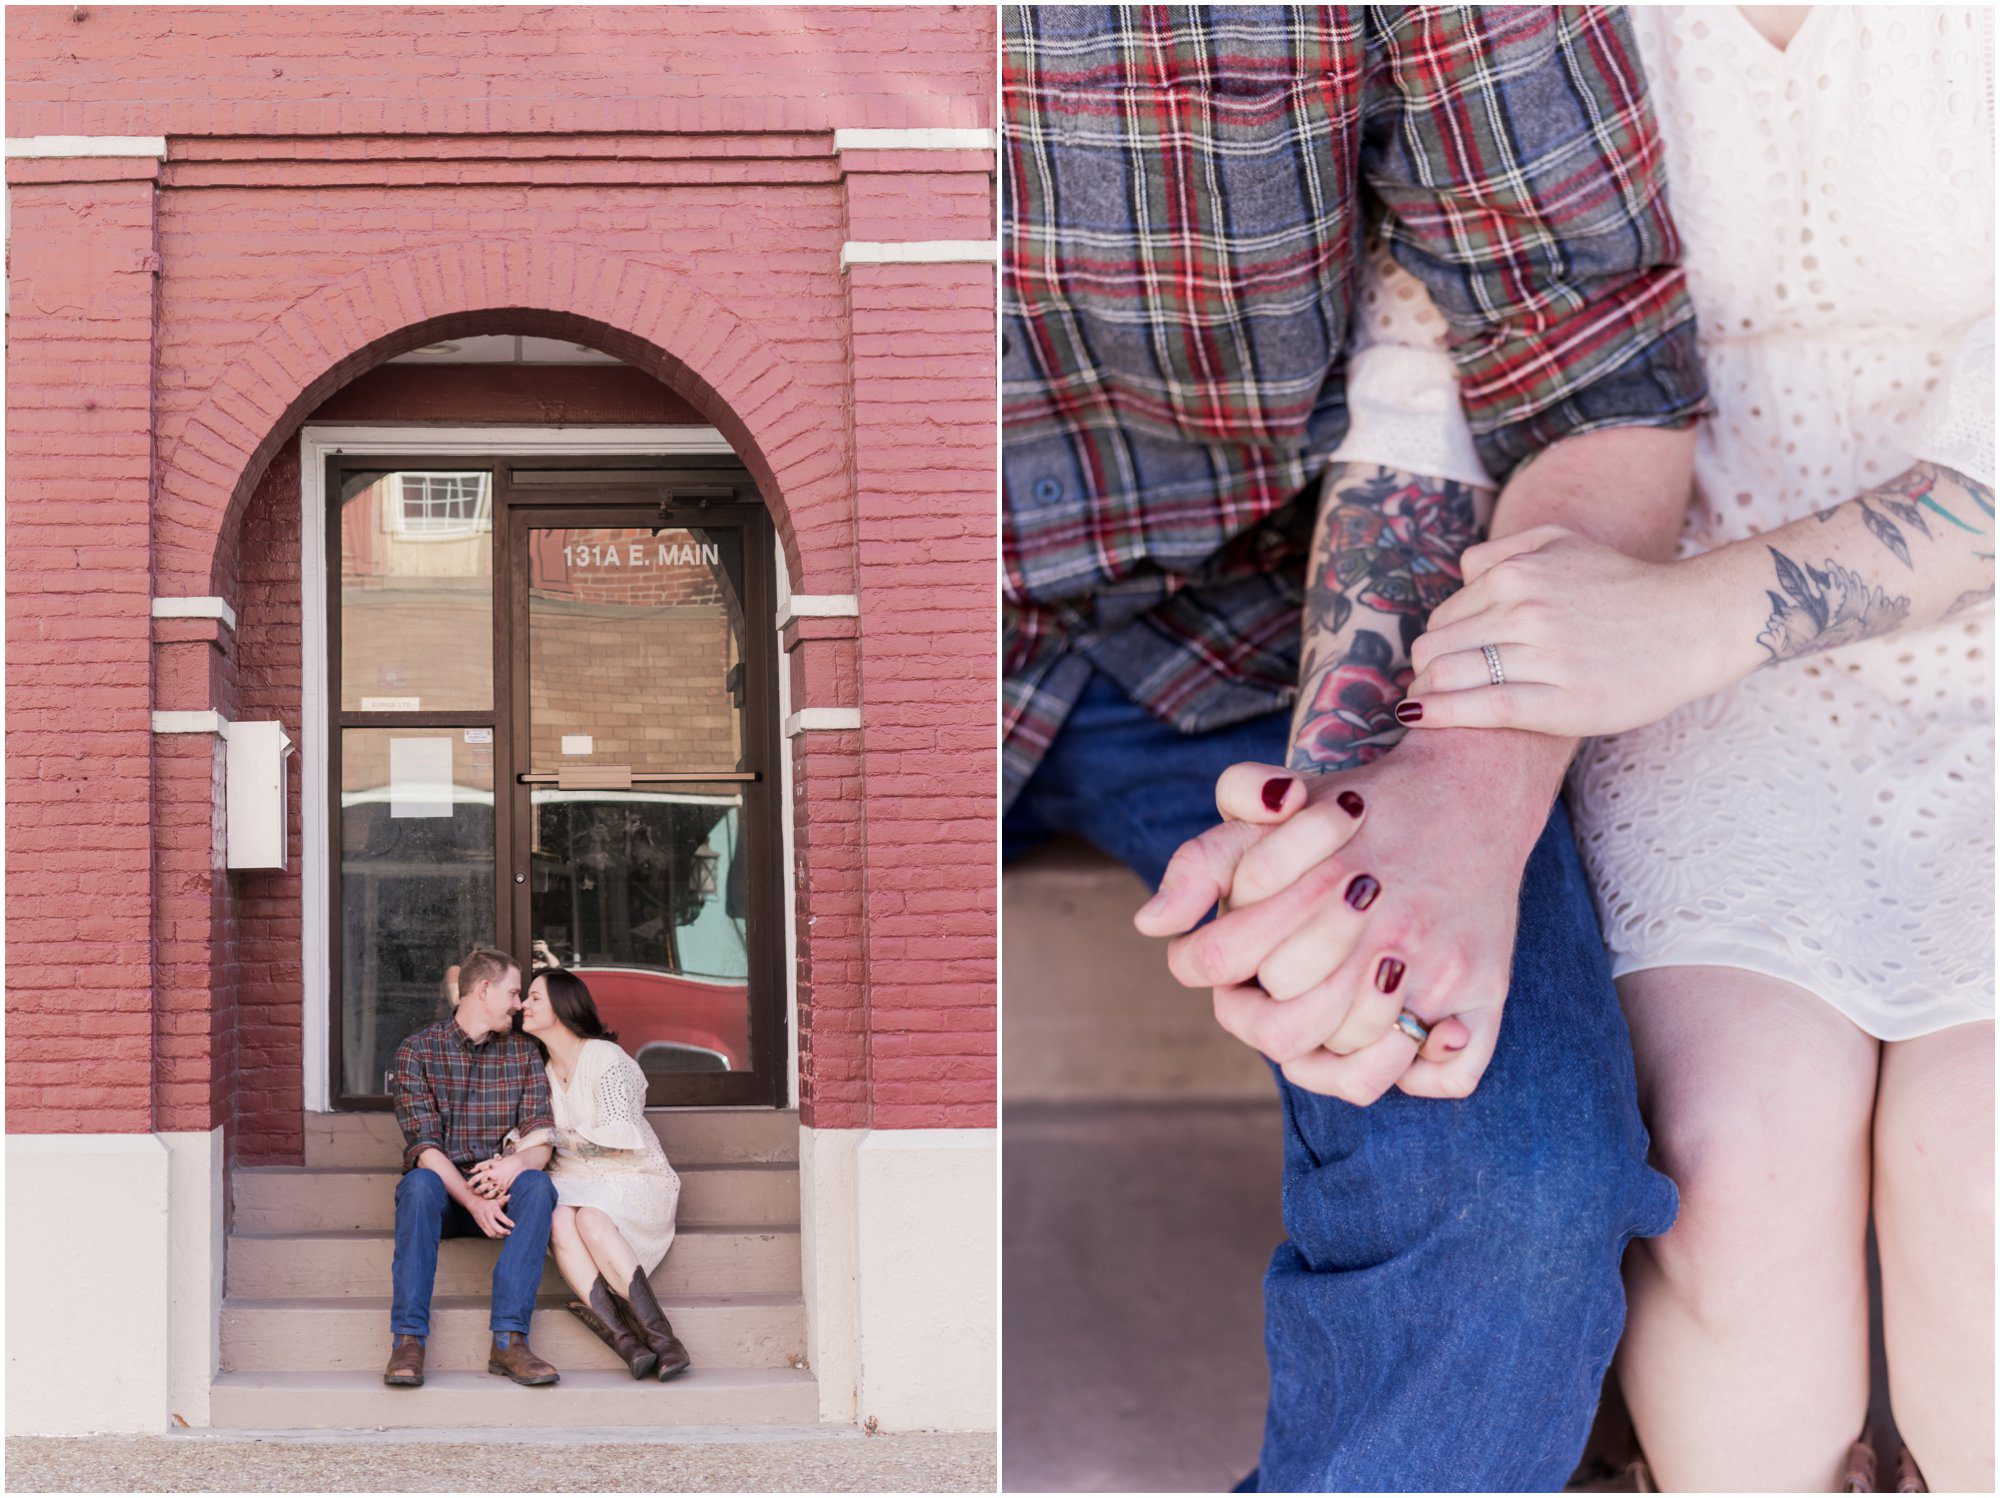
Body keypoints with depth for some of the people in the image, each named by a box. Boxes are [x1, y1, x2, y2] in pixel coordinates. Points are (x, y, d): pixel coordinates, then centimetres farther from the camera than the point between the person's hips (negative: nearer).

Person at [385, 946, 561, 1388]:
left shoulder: (523, 1055, 10)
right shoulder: (417, 1051, -1)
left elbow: (540, 1137, -2)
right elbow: (424, 1145, -12)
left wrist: (515, 1169, -26)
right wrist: (473, 1201, -26)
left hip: (501, 1191, 2)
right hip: (443, 1193, -2)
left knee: (537, 1185, -30)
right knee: (420, 1183, -36)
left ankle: (509, 1339, -36)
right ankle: (407, 1340, -35)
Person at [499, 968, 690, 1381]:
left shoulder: (606, 1059, -5)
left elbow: (620, 1134, -16)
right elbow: (528, 1137, 9)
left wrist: (548, 1135, -19)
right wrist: (508, 1163, -15)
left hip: (634, 1181, -4)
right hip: (575, 1181, 4)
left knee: (591, 1218, -36)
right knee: (559, 1221, -31)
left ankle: (658, 1332, -39)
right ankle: (625, 1341, -43)